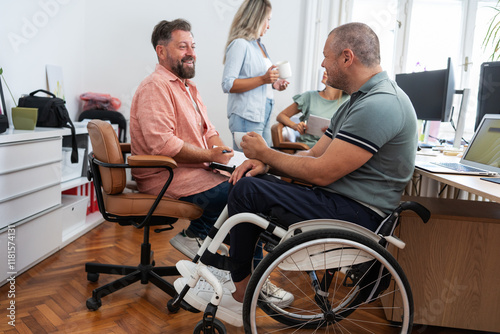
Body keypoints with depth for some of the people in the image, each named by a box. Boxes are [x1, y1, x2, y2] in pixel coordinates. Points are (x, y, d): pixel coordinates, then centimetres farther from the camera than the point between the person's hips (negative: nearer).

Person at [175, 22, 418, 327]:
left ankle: (241, 293, 4)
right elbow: (315, 154, 13)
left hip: (356, 215, -10)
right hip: (339, 200, 10)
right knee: (251, 180, 6)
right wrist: (264, 162, -3)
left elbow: (320, 173, -22)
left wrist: (266, 153, -8)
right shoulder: (361, 101, 16)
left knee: (248, 191, -15)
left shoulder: (379, 105, -19)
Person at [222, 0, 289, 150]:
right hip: (246, 117, -9)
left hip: (264, 115, 9)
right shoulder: (239, 44, -9)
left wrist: (273, 84, 11)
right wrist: (262, 80, -21)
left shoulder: (259, 45, 17)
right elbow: (228, 85, -18)